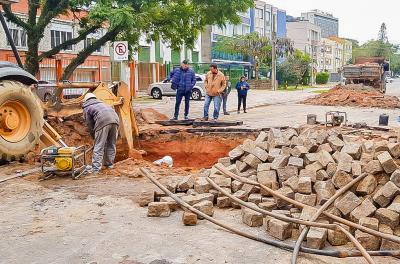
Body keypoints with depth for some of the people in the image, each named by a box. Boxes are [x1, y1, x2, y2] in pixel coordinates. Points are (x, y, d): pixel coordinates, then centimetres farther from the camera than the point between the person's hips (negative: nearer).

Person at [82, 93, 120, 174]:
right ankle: (110, 164, 27)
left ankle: (95, 168, -3)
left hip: (103, 121, -6)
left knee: (98, 146, -2)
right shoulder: (101, 103, 39)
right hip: (115, 119, 6)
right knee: (112, 144, 17)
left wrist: (94, 136, 32)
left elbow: (90, 124, 18)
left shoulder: (87, 107, 23)